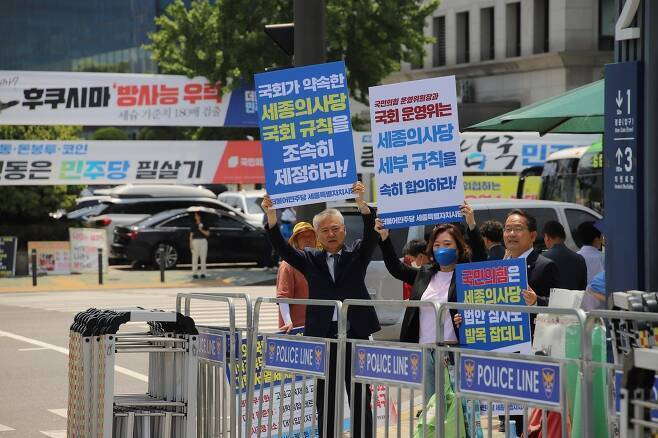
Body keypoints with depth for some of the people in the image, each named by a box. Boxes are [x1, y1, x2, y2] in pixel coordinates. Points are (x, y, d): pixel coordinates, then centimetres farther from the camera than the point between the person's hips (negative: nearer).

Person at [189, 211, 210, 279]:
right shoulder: (193, 225, 9)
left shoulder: (204, 225, 10)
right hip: (195, 241, -1)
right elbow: (191, 235, 7)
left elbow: (207, 234, 3)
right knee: (195, 258, -4)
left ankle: (203, 273, 3)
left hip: (203, 242, 1)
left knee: (203, 258, -1)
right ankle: (194, 273, -3)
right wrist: (191, 245, -2)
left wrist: (201, 230, -12)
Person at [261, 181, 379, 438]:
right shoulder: (311, 260, 10)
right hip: (322, 337, 1)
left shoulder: (357, 255, 8)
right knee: (325, 402, 6)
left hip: (355, 335, -1)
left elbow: (371, 235, -10)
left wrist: (361, 203, -28)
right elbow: (282, 249, -3)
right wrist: (271, 217, -20)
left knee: (360, 400, 3)